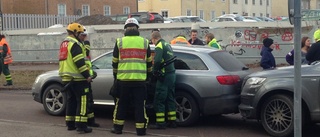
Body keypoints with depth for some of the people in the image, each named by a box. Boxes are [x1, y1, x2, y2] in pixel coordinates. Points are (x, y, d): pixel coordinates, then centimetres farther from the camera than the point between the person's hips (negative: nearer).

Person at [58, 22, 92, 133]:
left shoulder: (64, 44, 19)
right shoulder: (74, 44, -13)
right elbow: (80, 62, -20)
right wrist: (87, 76, -19)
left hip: (66, 78, 10)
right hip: (77, 78, -10)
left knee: (71, 100, 16)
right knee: (82, 101, -7)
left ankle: (70, 124, 20)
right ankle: (81, 126, -10)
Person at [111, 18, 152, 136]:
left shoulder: (119, 42, 3)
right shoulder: (144, 42, 6)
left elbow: (115, 62, 8)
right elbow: (149, 62, 13)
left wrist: (115, 75, 22)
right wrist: (148, 75, 26)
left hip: (123, 79, 0)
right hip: (140, 79, 0)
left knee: (121, 104, 12)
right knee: (139, 105, 5)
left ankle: (118, 127, 18)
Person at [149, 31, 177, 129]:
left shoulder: (159, 46, -11)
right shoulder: (168, 45, 18)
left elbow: (157, 61, -25)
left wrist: (154, 70, -10)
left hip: (164, 76, -9)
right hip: (172, 74, 9)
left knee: (159, 100, -3)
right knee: (170, 99, 14)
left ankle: (160, 123, -2)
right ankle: (172, 121, 18)